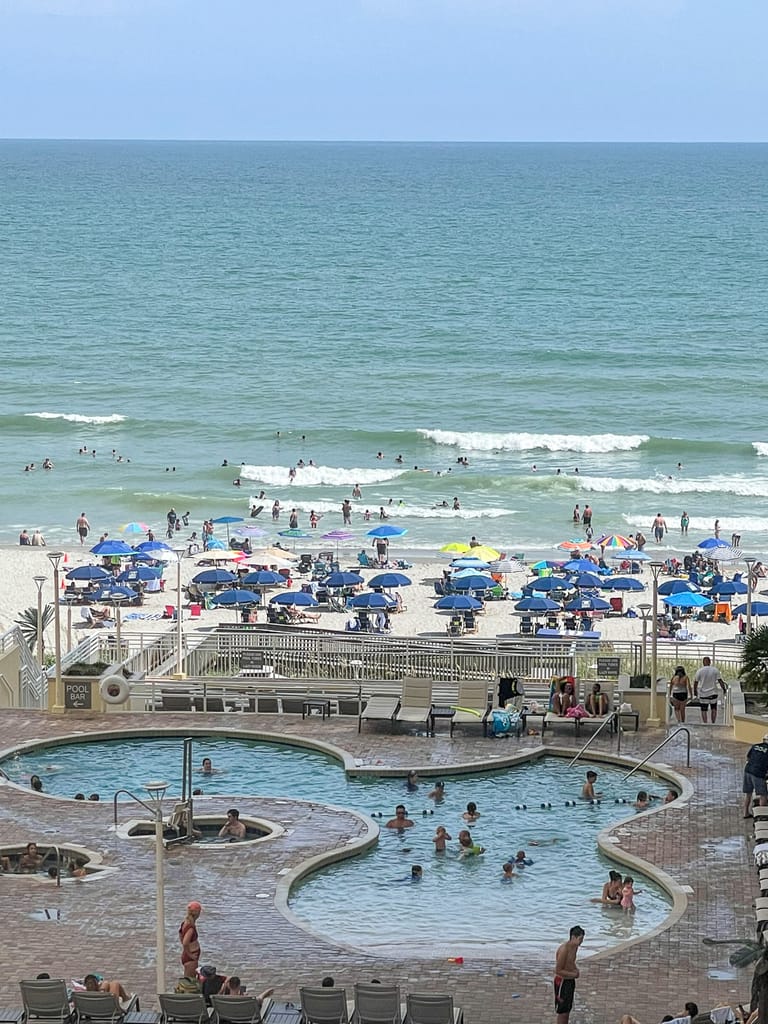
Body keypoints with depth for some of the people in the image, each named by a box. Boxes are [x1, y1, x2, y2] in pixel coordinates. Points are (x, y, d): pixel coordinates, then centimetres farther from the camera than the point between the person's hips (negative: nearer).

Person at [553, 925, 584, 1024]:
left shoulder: (575, 947, 4)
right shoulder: (564, 949, -25)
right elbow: (558, 970, -23)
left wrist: (576, 969, 1)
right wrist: (573, 974, -16)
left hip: (570, 980, 9)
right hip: (562, 981, -9)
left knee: (568, 1009, 16)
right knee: (562, 1011, -2)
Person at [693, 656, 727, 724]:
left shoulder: (699, 671, -5)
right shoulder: (714, 670, -4)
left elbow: (695, 682, 0)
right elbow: (720, 681, -3)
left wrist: (695, 691, 14)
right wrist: (724, 689, 9)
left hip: (703, 694, -1)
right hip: (713, 693, 1)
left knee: (704, 710, 5)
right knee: (713, 709, 12)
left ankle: (705, 724, -1)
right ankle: (713, 723, 7)